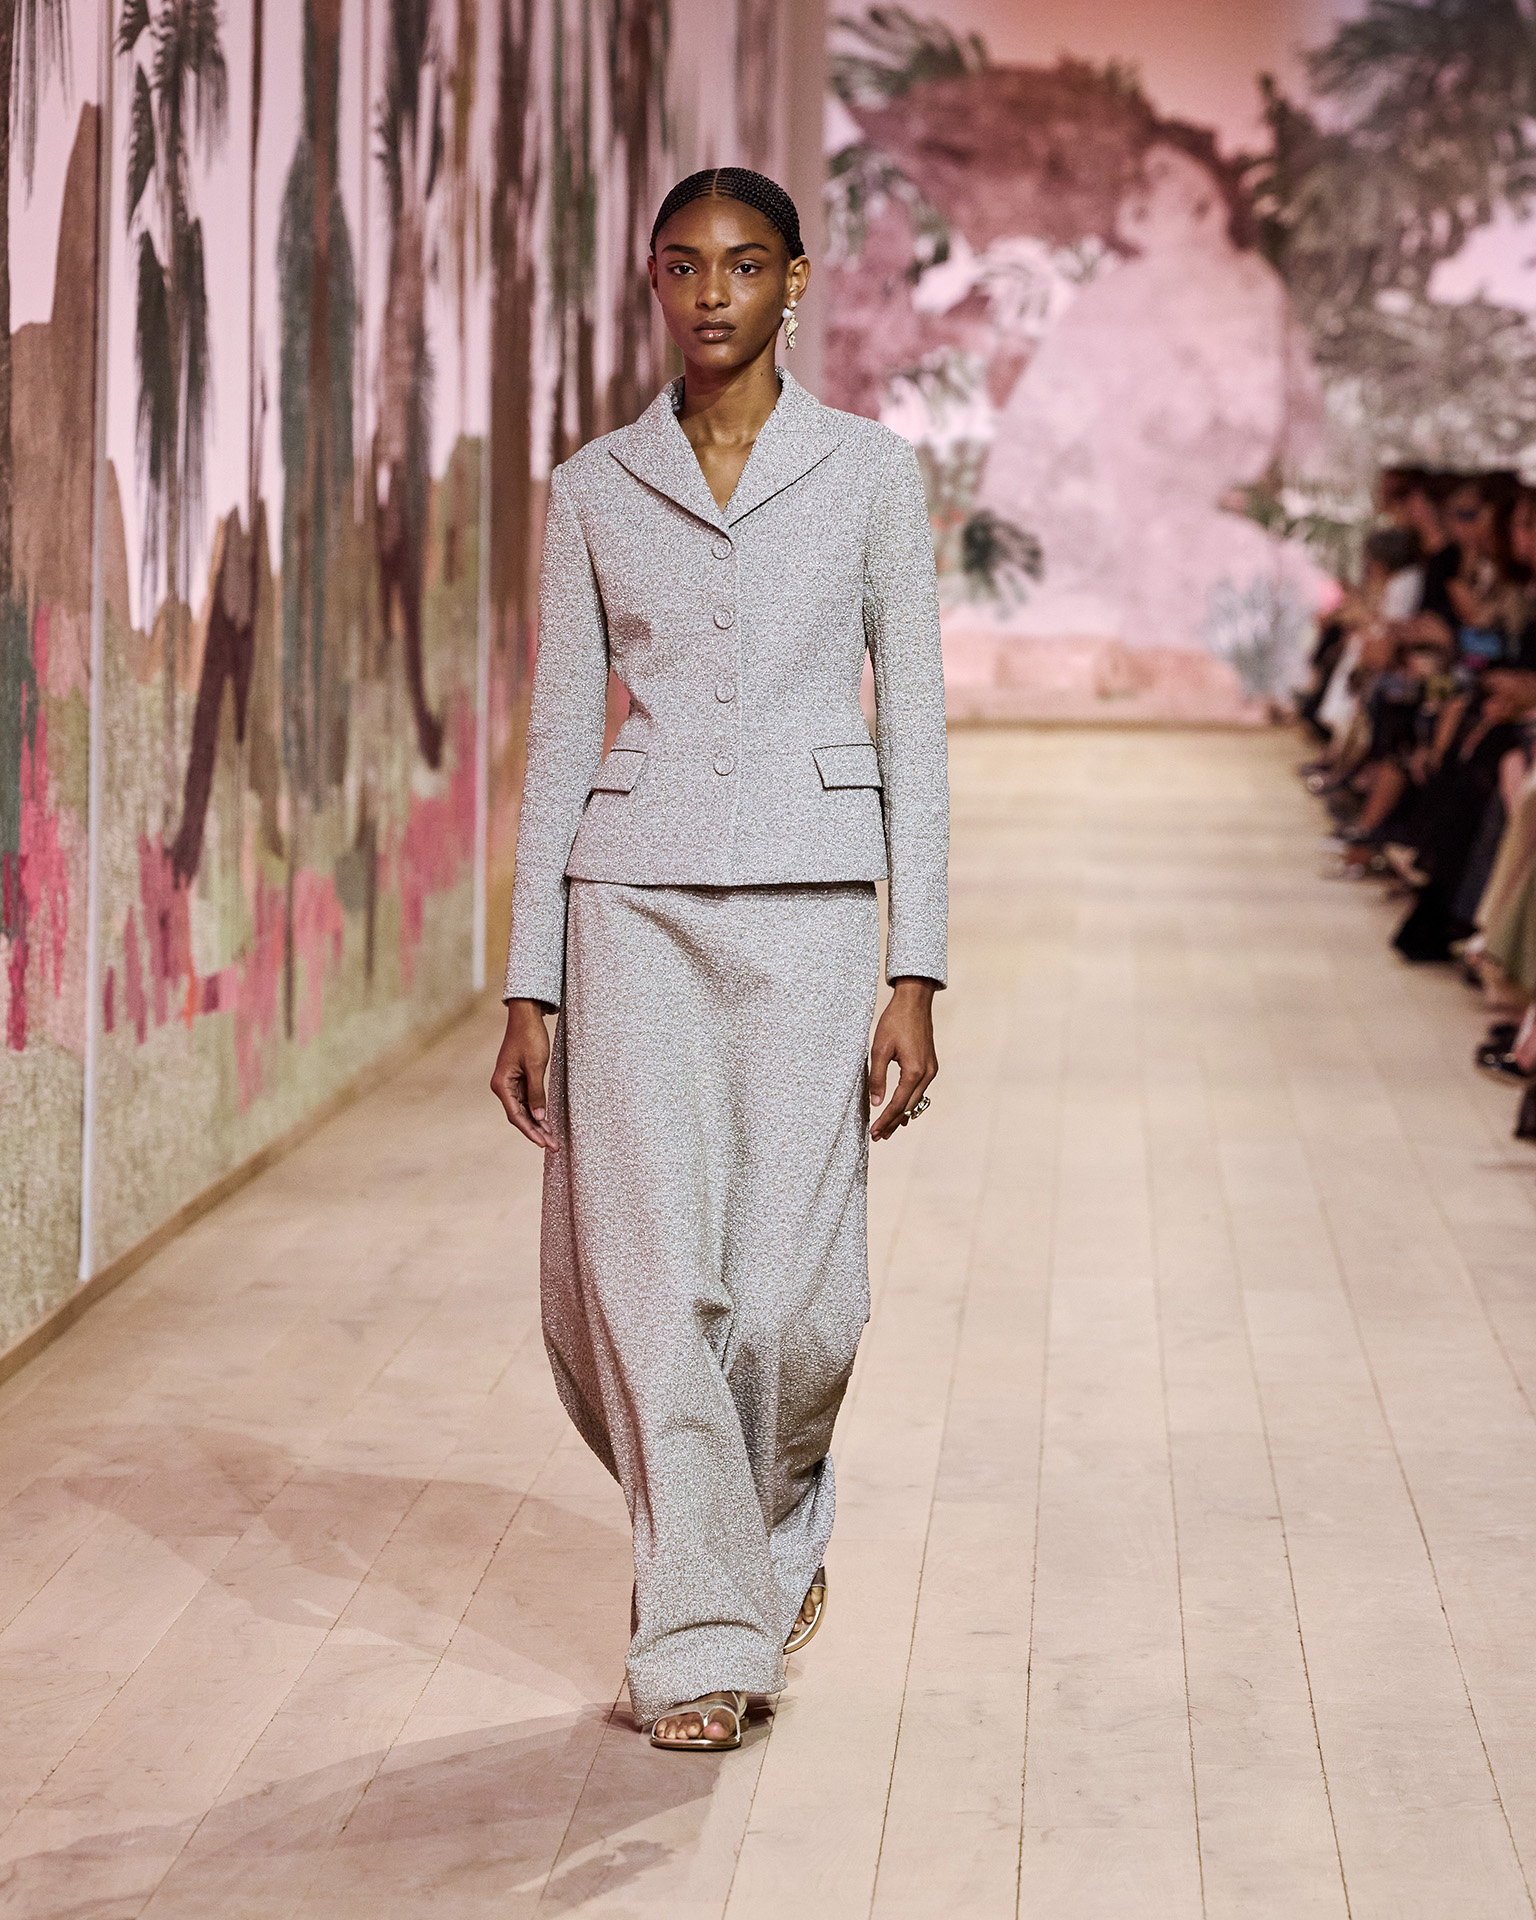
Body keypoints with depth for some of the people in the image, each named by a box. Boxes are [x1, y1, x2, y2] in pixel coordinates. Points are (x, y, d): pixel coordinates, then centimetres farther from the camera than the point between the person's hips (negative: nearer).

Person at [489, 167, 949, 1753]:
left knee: (796, 1291, -3)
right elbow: (561, 742, 8)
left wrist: (916, 978, -4)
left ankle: (780, 1520, 29)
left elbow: (913, 732, 3)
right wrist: (529, 988, 4)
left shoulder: (868, 474, 3)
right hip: (636, 897, 1)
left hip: (810, 901, -1)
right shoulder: (594, 490, 7)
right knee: (652, 1272, -7)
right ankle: (699, 1638, 5)